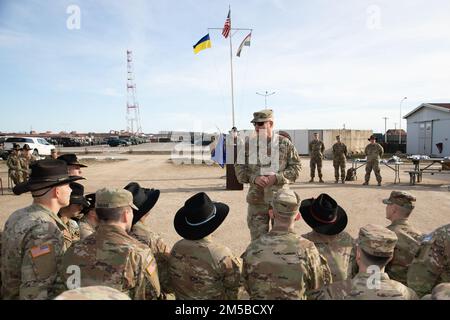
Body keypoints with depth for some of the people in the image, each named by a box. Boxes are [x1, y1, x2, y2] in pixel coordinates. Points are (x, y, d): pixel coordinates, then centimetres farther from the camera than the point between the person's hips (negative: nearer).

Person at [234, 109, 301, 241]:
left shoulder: (285, 143, -2)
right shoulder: (248, 144, 1)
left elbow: (296, 167, -1)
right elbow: (239, 168, 4)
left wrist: (277, 177, -16)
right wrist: (254, 178, -15)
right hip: (257, 200, 1)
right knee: (258, 238, 9)